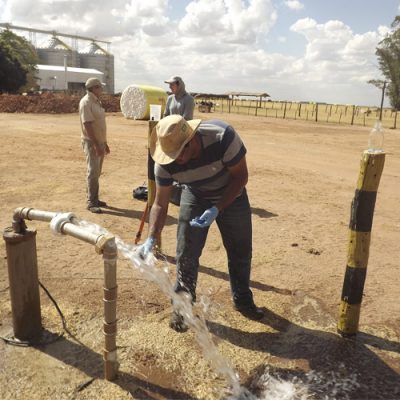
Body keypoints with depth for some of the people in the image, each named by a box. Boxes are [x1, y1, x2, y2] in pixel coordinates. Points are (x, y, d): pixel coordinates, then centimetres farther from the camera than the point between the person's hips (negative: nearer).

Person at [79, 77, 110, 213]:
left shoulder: (97, 101, 13)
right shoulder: (86, 102, -15)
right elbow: (87, 125, -21)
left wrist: (105, 143, 18)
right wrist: (96, 145, -26)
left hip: (100, 141, 9)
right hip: (91, 142, -9)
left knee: (96, 172, 12)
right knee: (93, 172, -9)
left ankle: (95, 199, 20)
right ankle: (91, 202, -4)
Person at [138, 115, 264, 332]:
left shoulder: (223, 136, -38)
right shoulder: (165, 163, -29)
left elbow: (241, 175, -25)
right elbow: (160, 204, -18)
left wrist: (217, 209, -33)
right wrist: (151, 239, -30)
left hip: (231, 195, 0)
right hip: (195, 197, 1)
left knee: (240, 250, 10)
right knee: (186, 253, -3)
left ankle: (243, 299, 33)